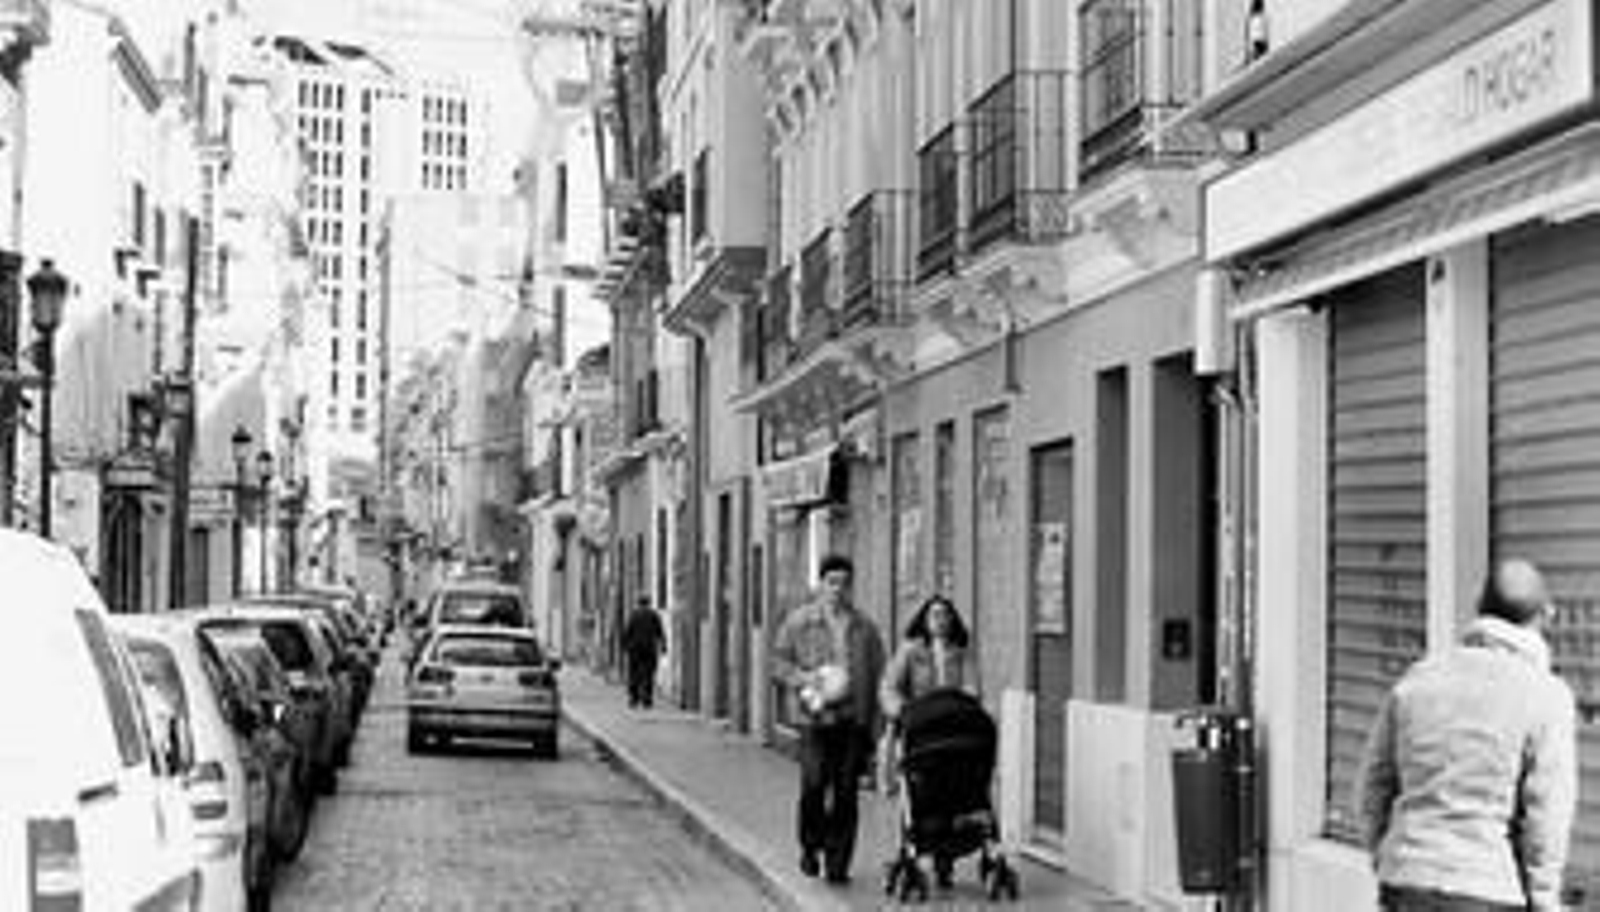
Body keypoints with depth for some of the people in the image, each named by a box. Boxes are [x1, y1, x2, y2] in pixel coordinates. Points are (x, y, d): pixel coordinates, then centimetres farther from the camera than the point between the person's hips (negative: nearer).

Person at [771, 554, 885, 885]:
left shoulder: (864, 627, 14)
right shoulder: (798, 621, 6)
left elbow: (877, 675, 16)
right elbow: (779, 661, 6)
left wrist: (872, 723, 9)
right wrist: (805, 679, -12)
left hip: (853, 718, 2)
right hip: (815, 715, -2)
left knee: (845, 792, -1)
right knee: (814, 784, -10)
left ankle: (838, 862, 6)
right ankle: (811, 847, 14)